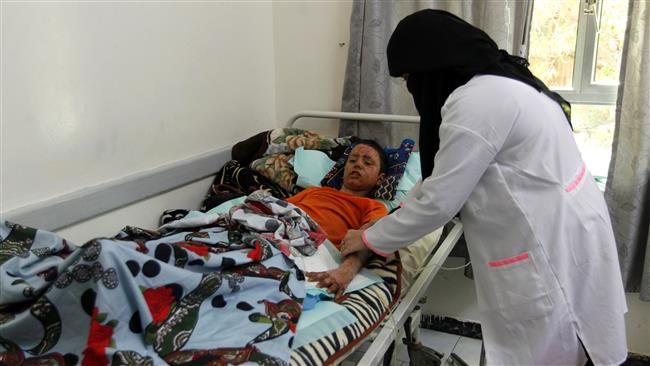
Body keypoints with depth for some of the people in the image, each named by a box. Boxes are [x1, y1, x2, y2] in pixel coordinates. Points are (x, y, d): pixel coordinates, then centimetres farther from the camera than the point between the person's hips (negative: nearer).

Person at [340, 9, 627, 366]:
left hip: (549, 248, -10)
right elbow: (450, 178, 14)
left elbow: (439, 201, -19)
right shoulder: (499, 81, 9)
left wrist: (370, 239, -5)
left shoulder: (476, 102, -23)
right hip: (561, 231, 10)